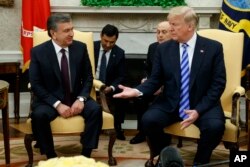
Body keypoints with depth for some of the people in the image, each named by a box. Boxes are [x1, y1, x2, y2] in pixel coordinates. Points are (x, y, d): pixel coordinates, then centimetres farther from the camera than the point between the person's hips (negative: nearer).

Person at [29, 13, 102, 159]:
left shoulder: (80, 47, -1)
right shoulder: (38, 52, -8)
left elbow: (88, 77, 3)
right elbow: (36, 85, -9)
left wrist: (81, 99, -16)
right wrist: (57, 104, -21)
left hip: (76, 98, 2)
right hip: (50, 100, -2)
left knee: (96, 109, -26)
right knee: (39, 115, -32)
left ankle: (86, 155, -17)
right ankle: (51, 157, -14)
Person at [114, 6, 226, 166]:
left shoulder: (213, 47, -4)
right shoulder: (163, 49, 3)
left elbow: (218, 84, -6)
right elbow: (156, 80, 5)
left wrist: (199, 110, -17)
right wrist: (138, 91, -17)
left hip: (203, 105, -2)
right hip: (170, 103, 2)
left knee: (215, 126, -32)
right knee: (148, 120, -26)